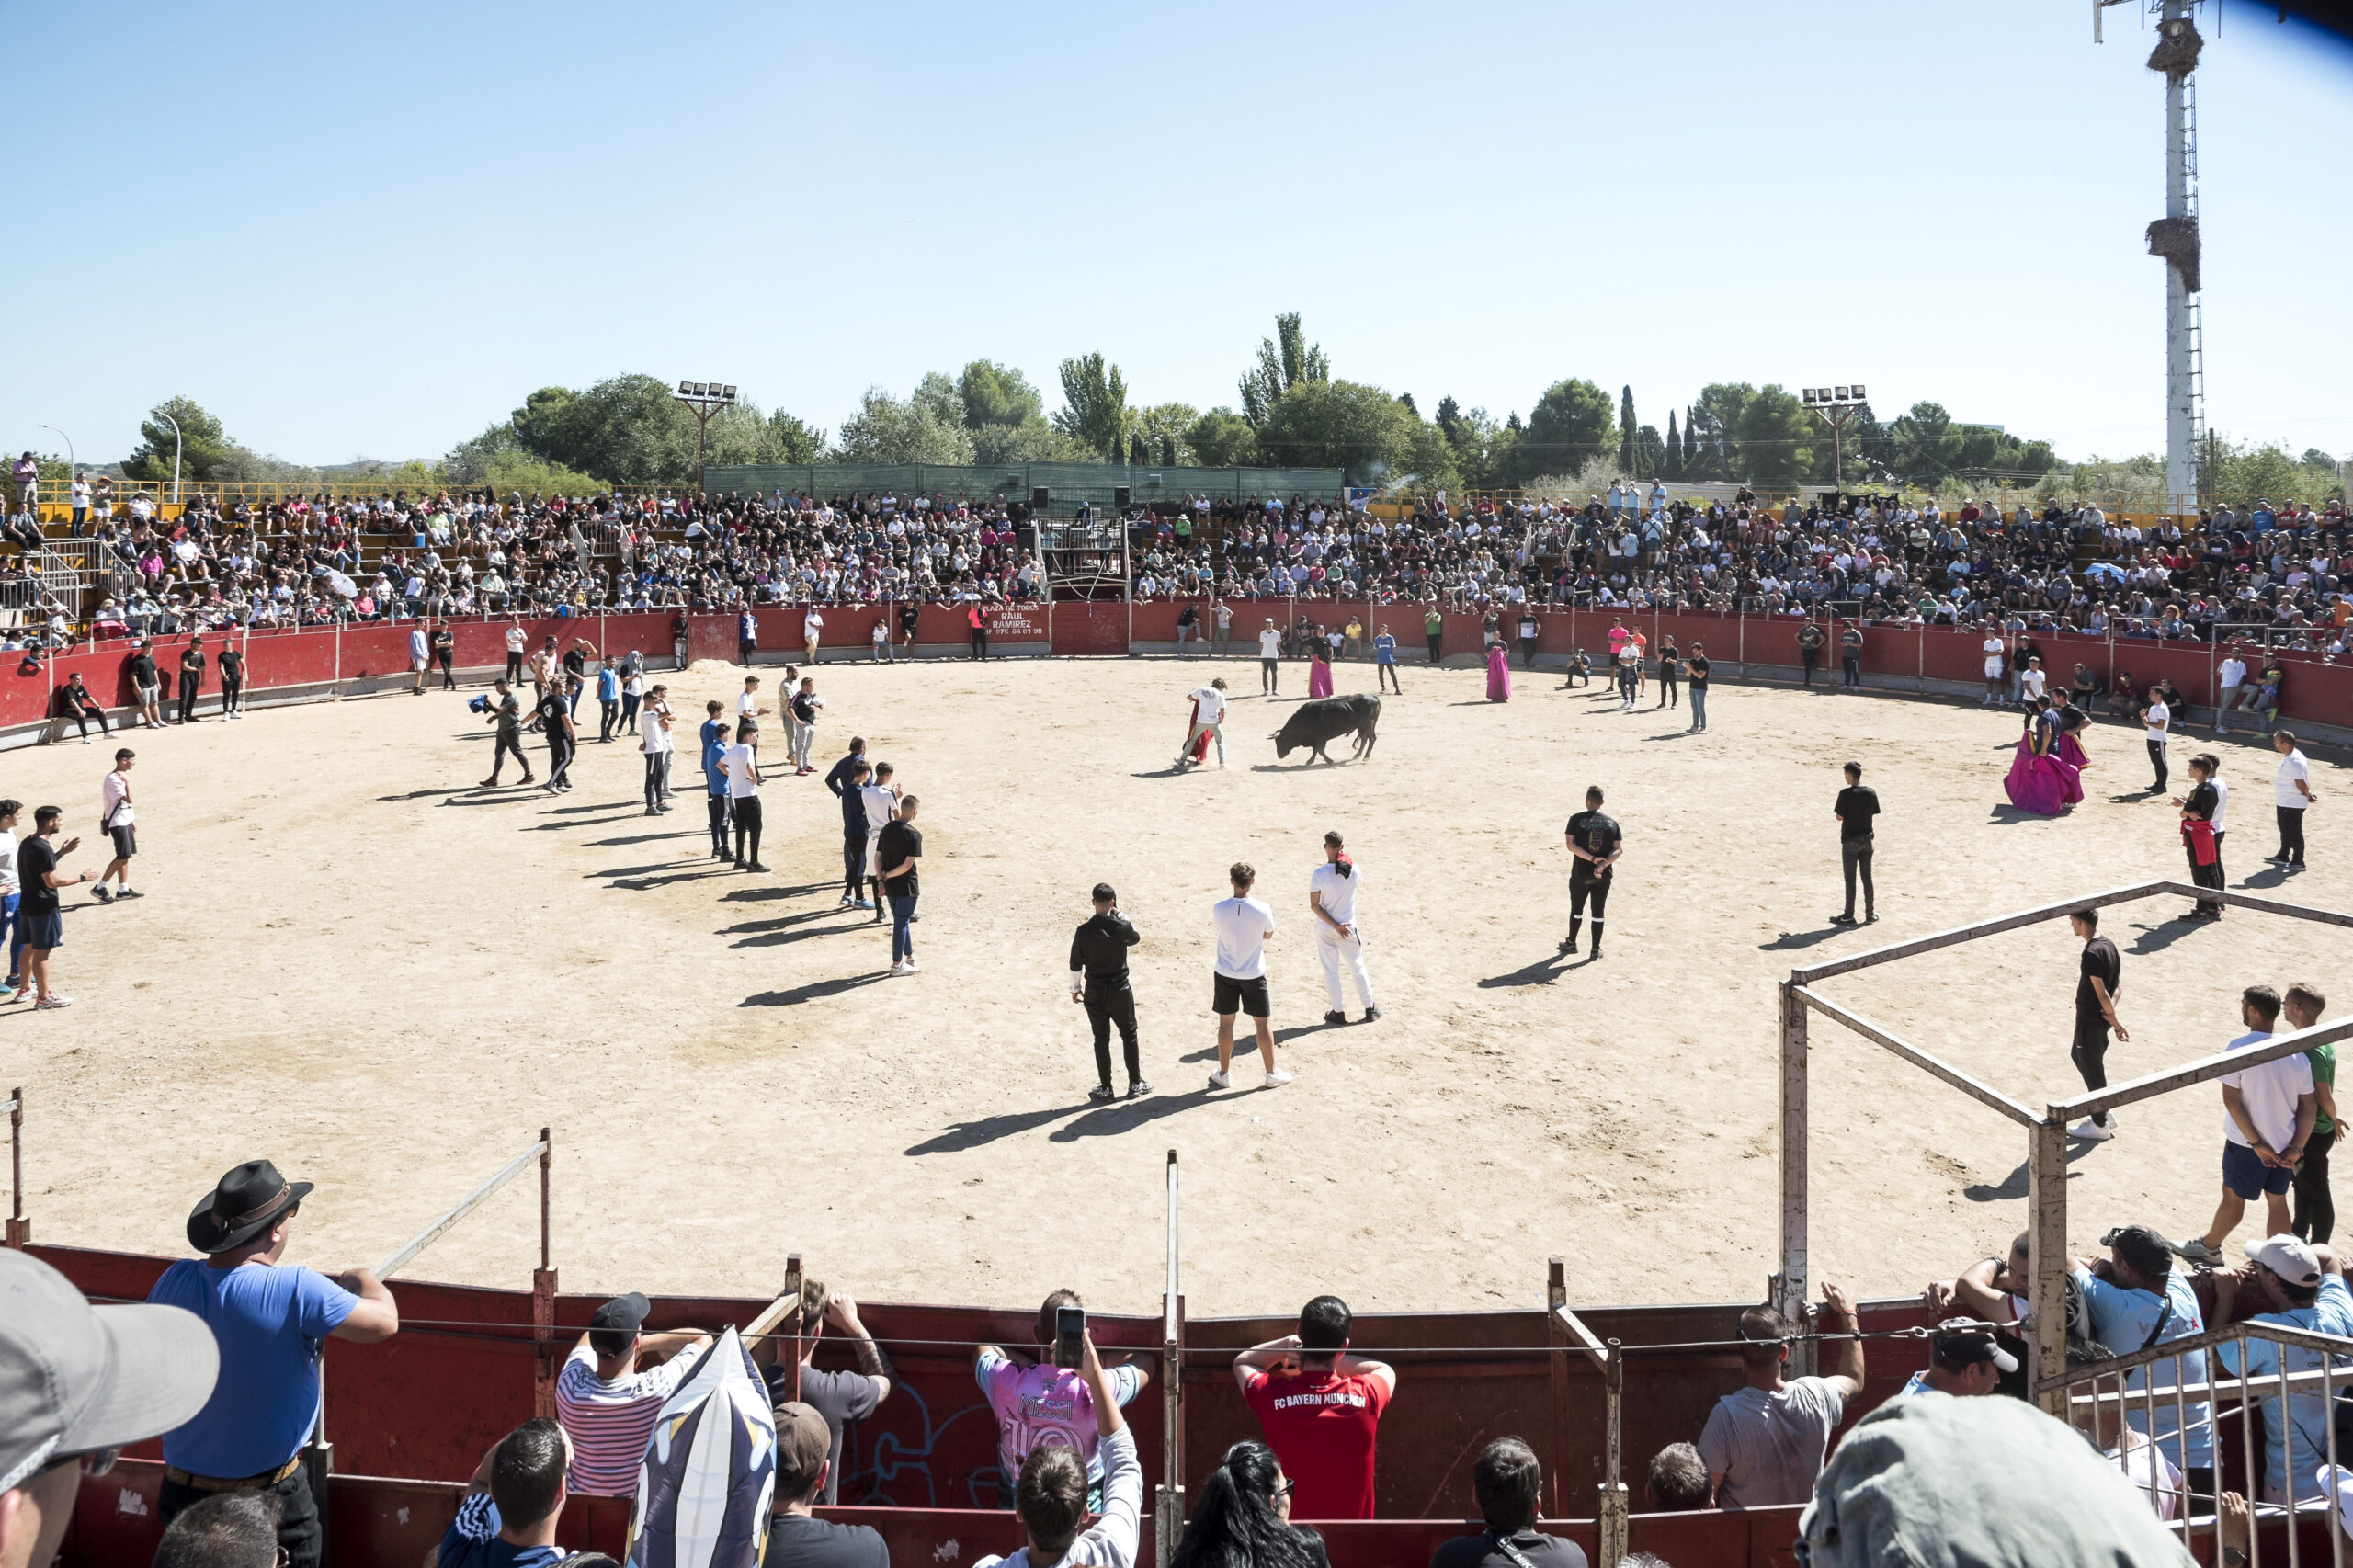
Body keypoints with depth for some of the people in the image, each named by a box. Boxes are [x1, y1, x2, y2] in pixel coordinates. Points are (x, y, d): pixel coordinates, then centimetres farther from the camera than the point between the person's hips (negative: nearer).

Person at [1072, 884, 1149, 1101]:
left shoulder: (1083, 931, -12)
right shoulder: (1122, 927, -13)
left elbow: (1075, 964, -3)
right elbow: (1136, 938, 12)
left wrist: (1075, 989, 11)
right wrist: (1119, 914, 10)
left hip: (1094, 994, 0)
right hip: (1120, 991, 0)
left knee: (1101, 1039, 11)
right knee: (1129, 1035, 15)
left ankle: (1105, 1088, 16)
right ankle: (1135, 1084, 20)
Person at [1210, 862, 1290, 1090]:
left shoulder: (1219, 908, -15)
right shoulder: (1262, 910, -18)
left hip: (1225, 974, 1)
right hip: (1253, 975, -1)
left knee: (1225, 1022, 13)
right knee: (1263, 1022, 13)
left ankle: (1224, 1074, 22)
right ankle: (1272, 1074, 23)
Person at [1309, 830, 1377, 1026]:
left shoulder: (1320, 874, -18)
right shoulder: (1353, 869, -12)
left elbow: (1314, 905, -17)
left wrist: (1335, 926, -12)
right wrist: (1345, 857, 8)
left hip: (1325, 929, -2)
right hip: (1349, 927, 2)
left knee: (1330, 971, 11)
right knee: (1358, 968, 16)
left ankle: (1338, 1012, 17)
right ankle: (1370, 1010, 24)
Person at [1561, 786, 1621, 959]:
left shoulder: (1576, 819, -7)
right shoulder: (1612, 822, 1)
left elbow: (1571, 845, -15)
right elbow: (1619, 849, -6)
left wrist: (1593, 859, -18)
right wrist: (1604, 863, -17)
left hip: (1580, 874, -2)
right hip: (1603, 876, 2)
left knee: (1576, 910, 15)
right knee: (1599, 911, 11)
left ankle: (1571, 943, 30)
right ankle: (1596, 949, 15)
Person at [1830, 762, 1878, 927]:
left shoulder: (1846, 794, -16)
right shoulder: (1871, 792, -1)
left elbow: (1839, 817, -13)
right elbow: (1873, 814, 5)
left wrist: (1836, 811, 8)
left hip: (1850, 840, -4)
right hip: (1867, 838, 4)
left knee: (1850, 878, 1)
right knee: (1867, 877, 13)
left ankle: (1849, 916, 4)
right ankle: (1870, 913, 17)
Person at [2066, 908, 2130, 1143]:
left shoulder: (2092, 954, -26)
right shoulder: (2109, 945, 4)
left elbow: (2102, 994, -25)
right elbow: (2117, 984, 7)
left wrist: (2116, 1023, -16)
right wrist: (2110, 1014, -2)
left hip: (2090, 1019, -9)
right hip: (2100, 1017, 9)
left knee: (2092, 1070, 4)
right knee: (2078, 1055, 24)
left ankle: (2100, 1125, 17)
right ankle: (2105, 1112, 32)